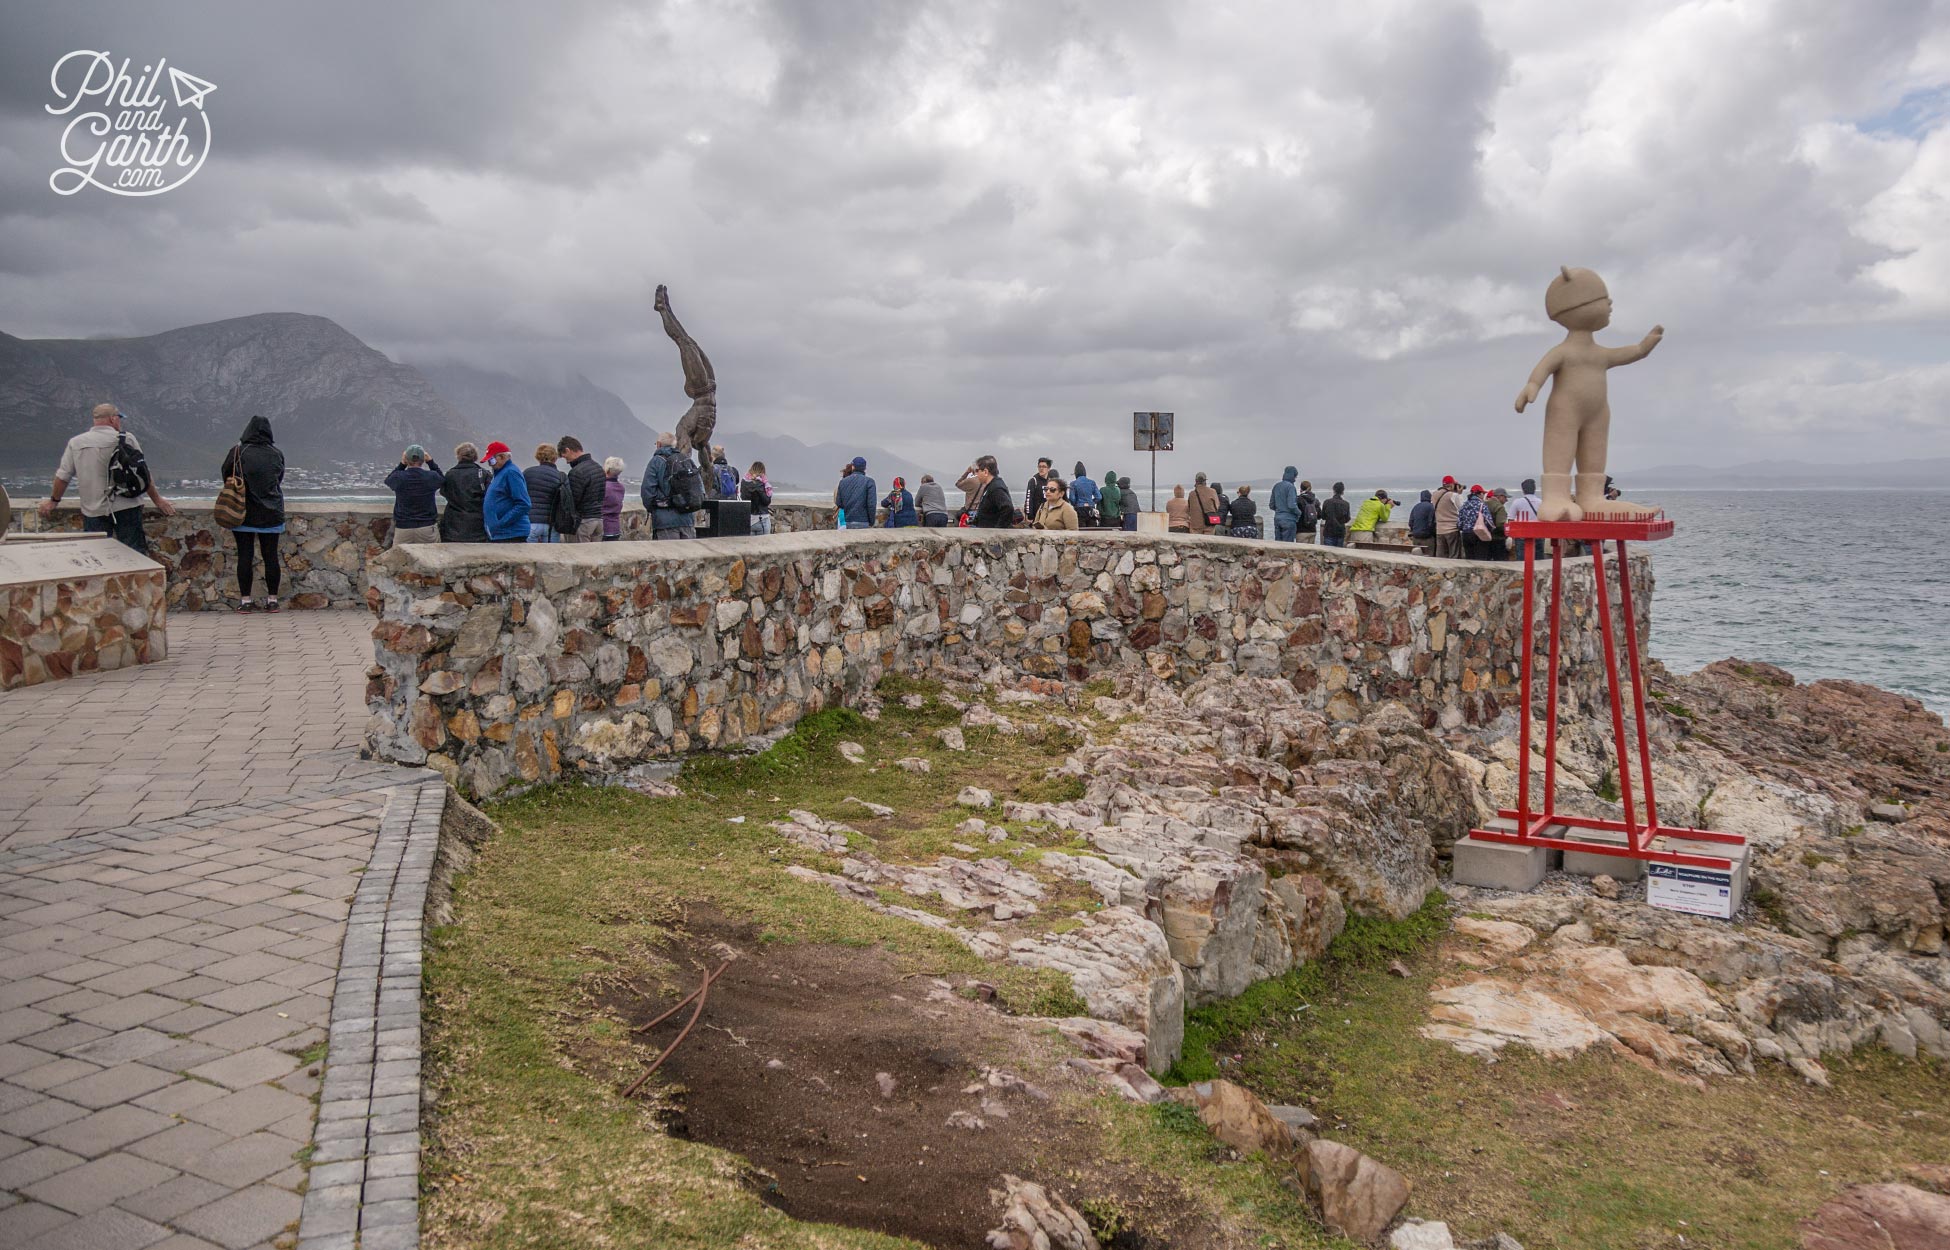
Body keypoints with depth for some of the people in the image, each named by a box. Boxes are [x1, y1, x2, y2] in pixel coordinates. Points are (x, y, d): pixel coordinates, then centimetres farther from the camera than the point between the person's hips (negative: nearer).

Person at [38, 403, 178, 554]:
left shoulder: (75, 443, 4)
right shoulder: (127, 438, -2)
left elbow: (63, 476, 8)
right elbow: (144, 473, 0)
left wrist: (53, 501, 24)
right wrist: (158, 500, 10)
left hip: (94, 512, 2)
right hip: (127, 507, -2)